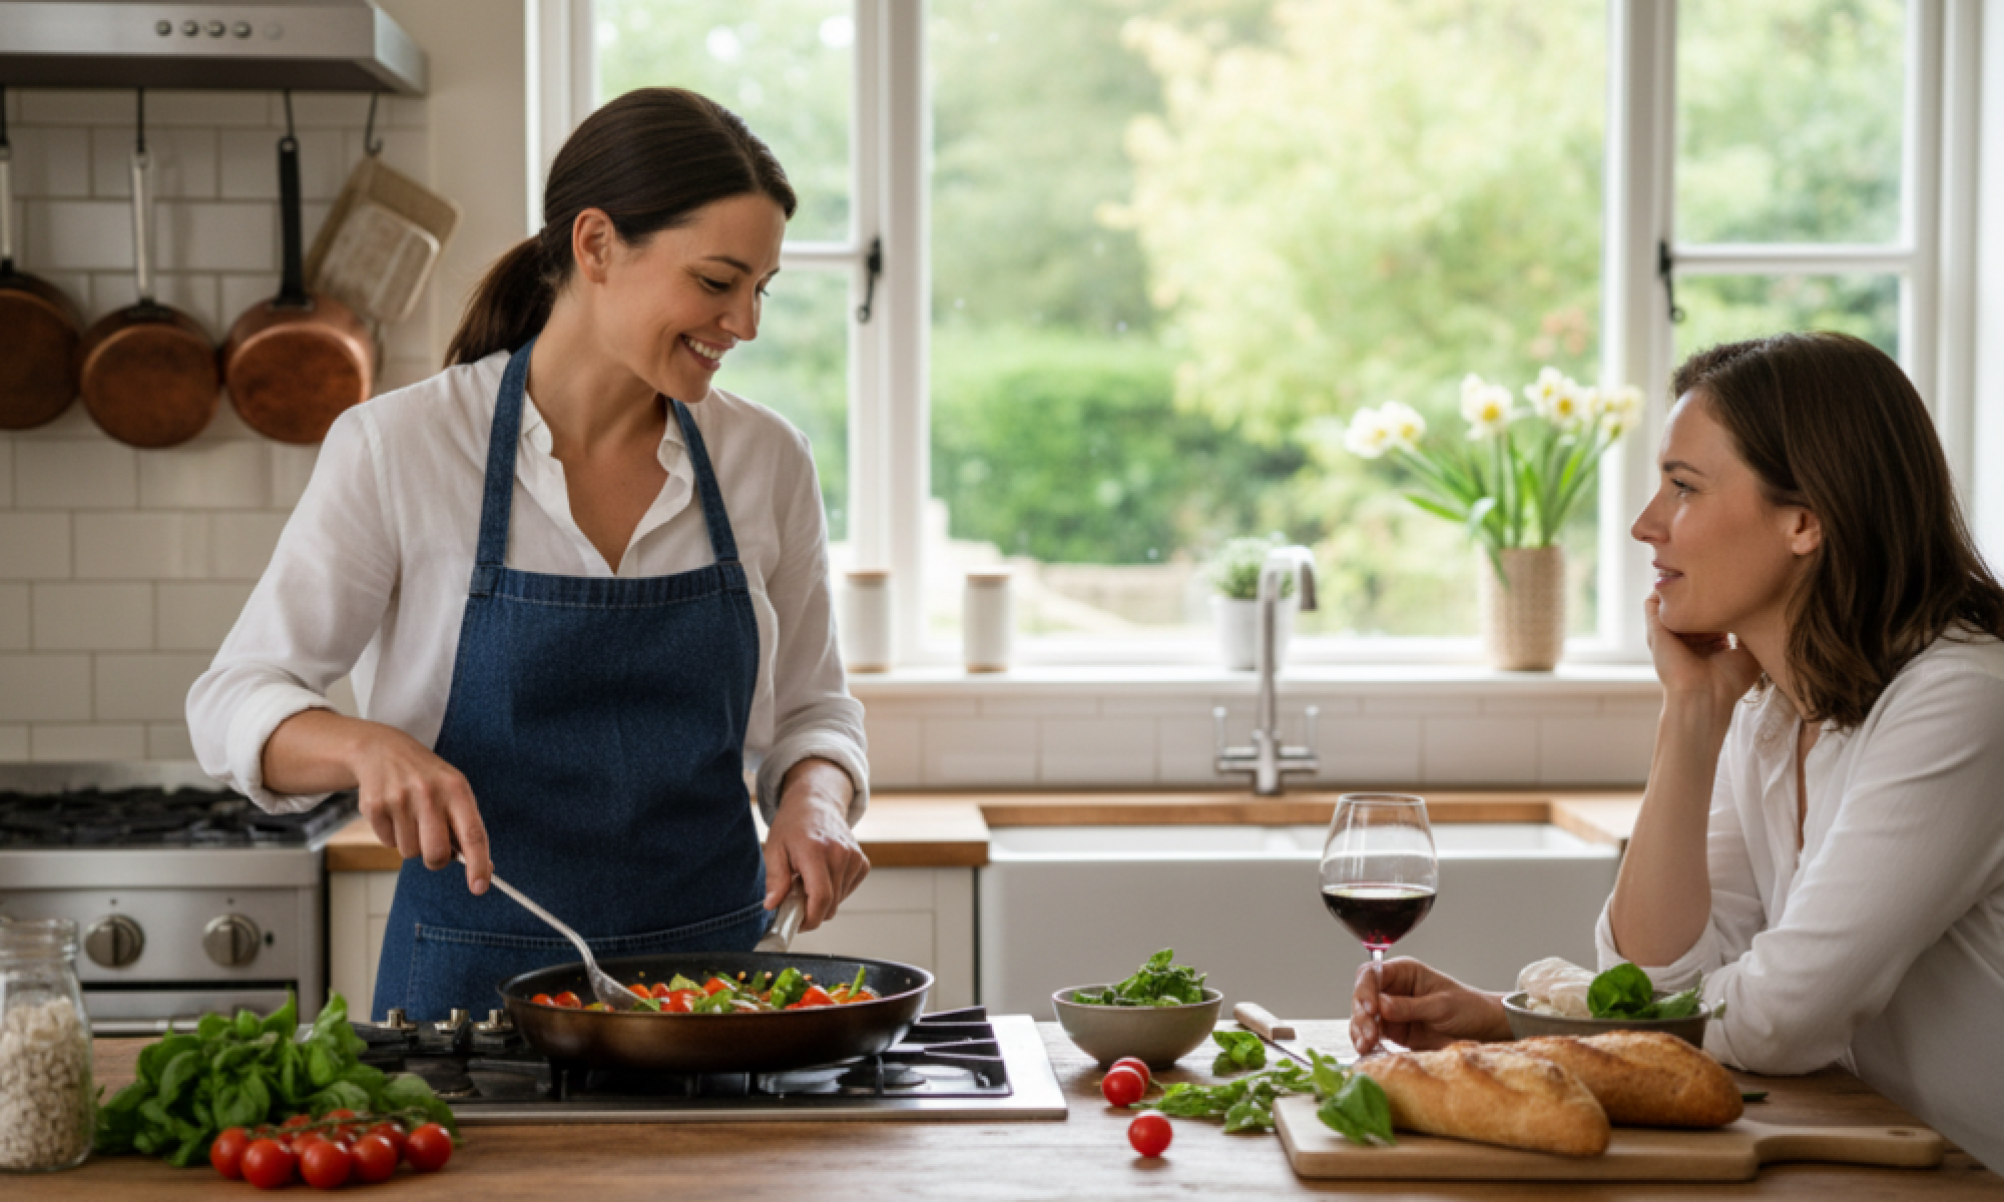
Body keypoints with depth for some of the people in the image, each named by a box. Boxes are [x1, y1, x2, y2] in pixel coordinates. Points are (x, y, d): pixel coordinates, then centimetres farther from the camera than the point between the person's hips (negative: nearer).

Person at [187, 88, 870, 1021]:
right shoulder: (400, 449, -5)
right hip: (476, 980, -2)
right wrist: (369, 746, -22)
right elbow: (234, 703, -3)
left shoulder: (768, 460, 4)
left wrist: (814, 803, -6)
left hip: (713, 971, 2)